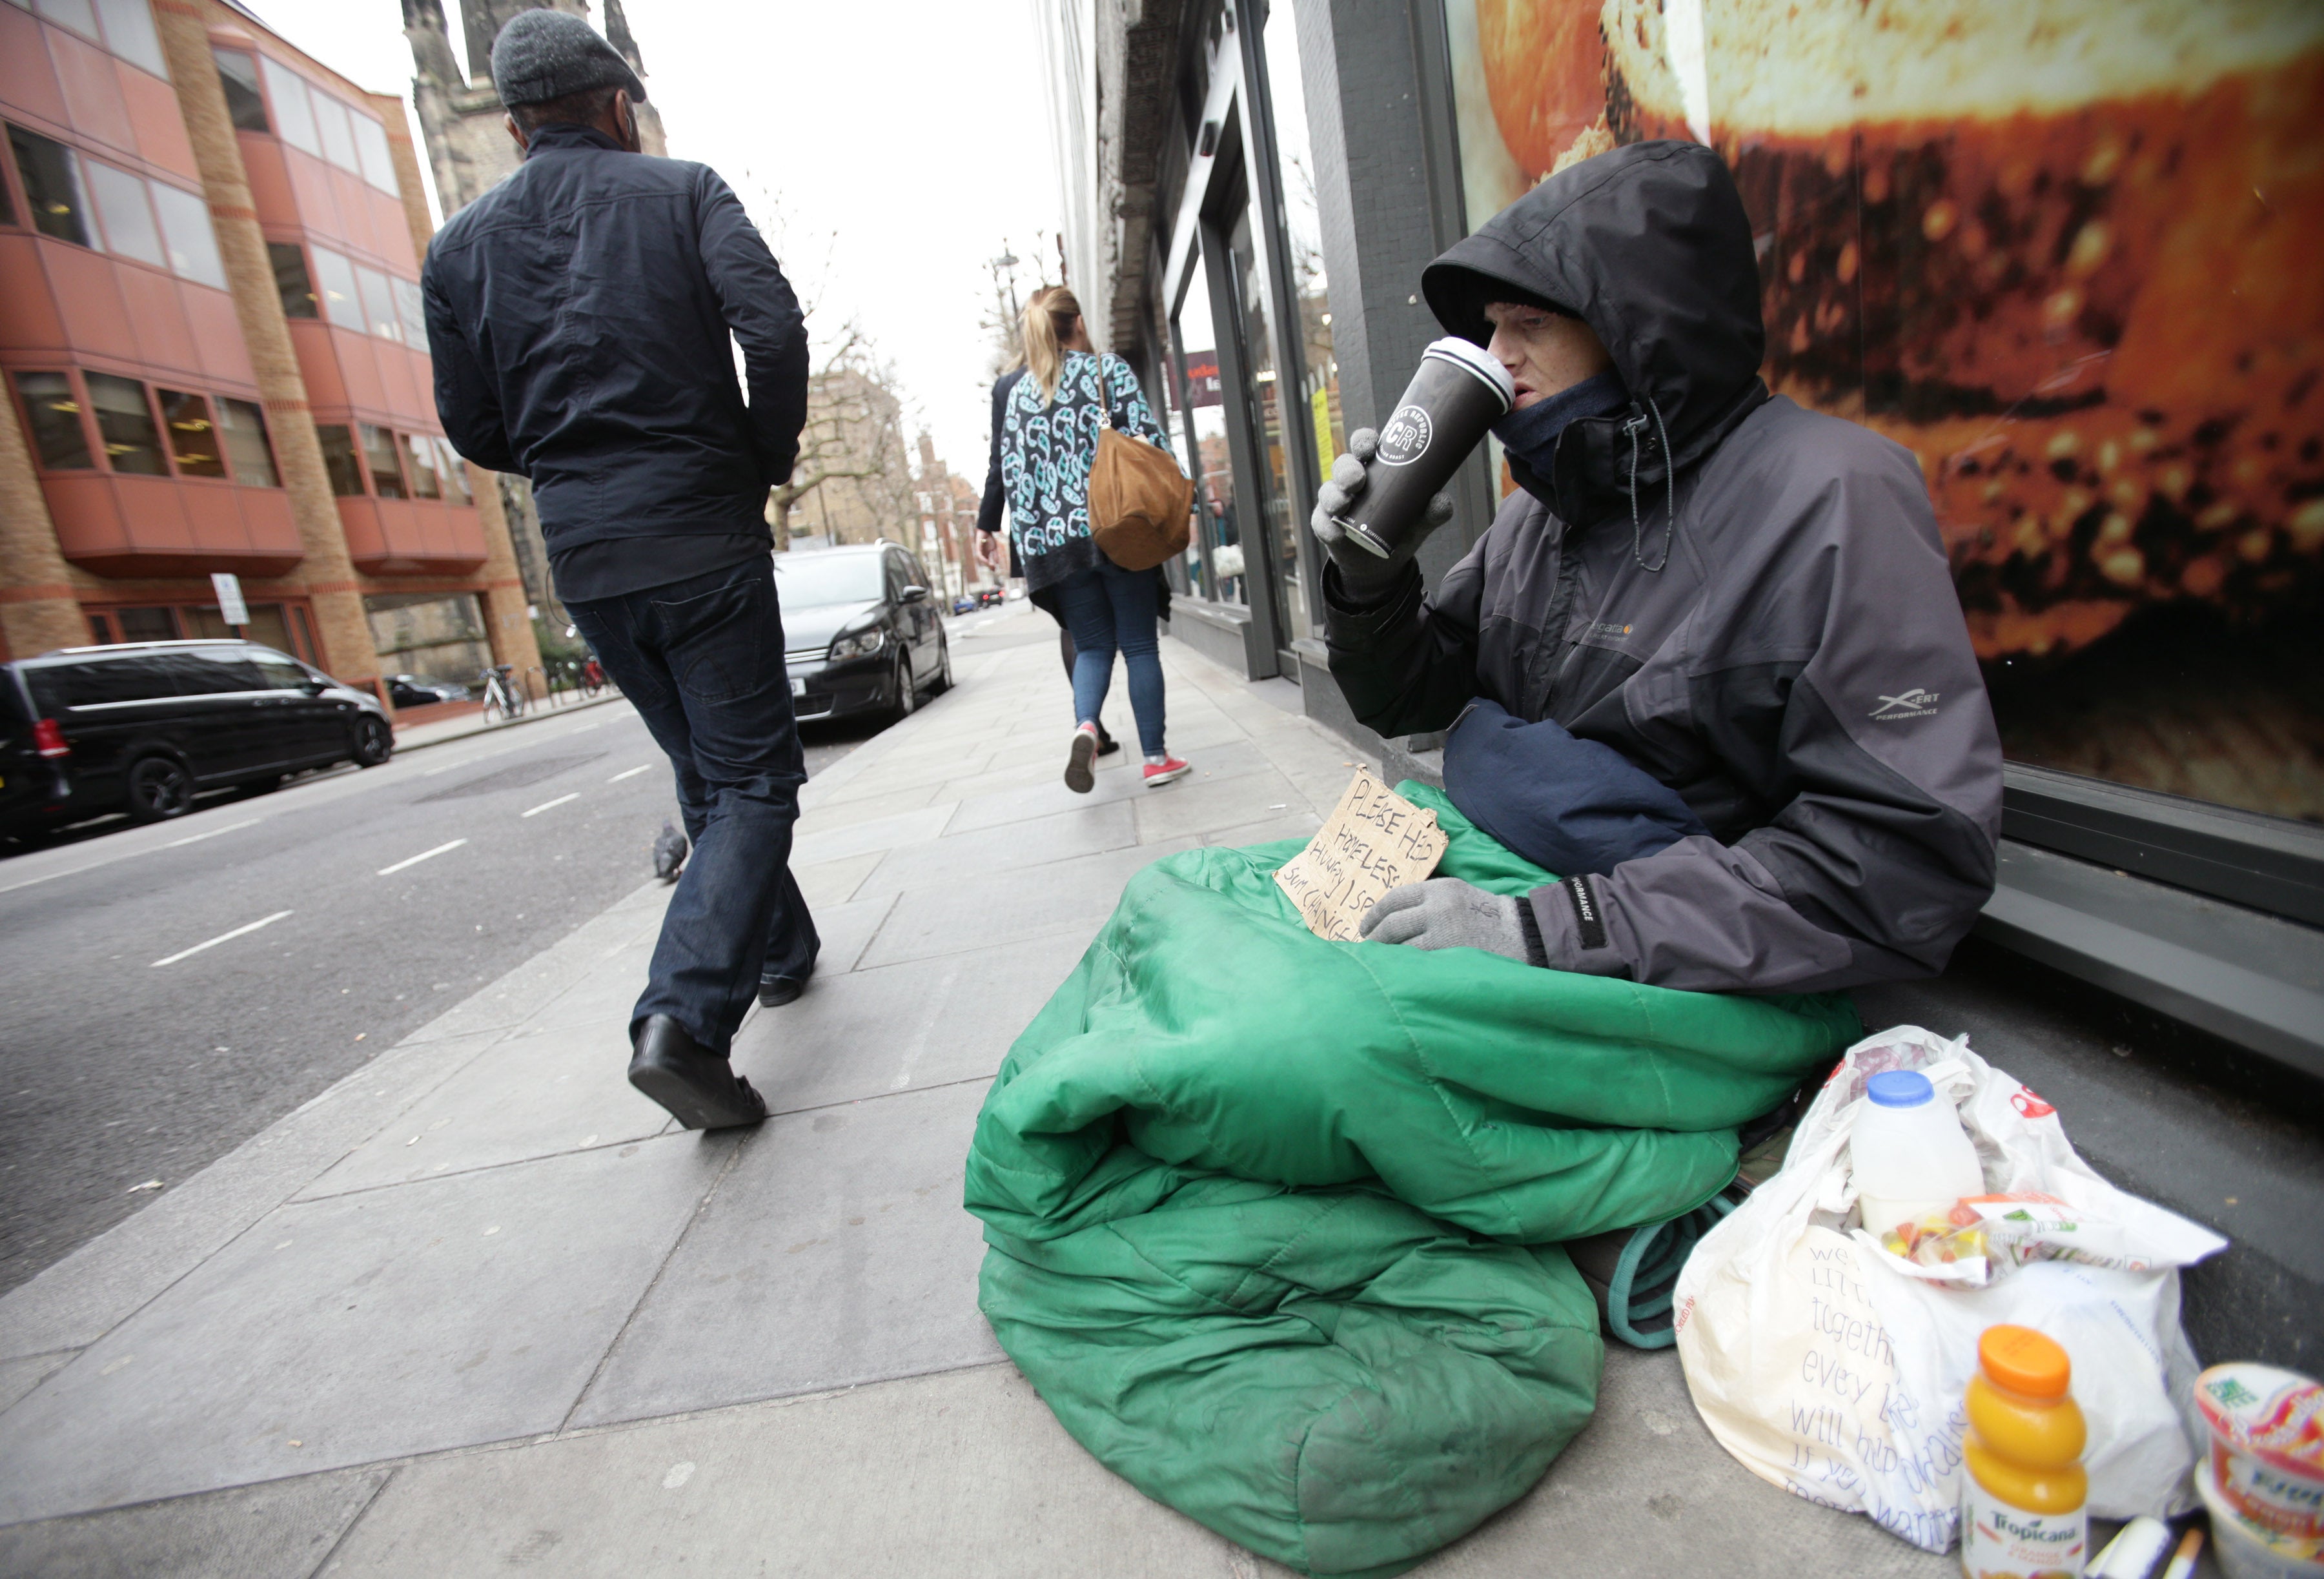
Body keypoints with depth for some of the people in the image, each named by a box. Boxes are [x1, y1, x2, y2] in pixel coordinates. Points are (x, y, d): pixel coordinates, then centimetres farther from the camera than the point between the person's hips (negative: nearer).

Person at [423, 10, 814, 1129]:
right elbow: (773, 332, -13)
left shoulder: (460, 246, 13)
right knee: (752, 783, -1)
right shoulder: (682, 193, 3)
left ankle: (782, 953, 30)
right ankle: (684, 1016, -16)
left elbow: (476, 429, 11)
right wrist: (770, 459, 1)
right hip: (702, 541, -4)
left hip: (584, 561, 5)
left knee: (707, 776, 18)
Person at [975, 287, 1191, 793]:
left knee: (1091, 646, 12)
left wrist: (1025, 547, 10)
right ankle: (1156, 757, 6)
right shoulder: (1110, 368, 5)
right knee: (1140, 644, 5)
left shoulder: (1017, 392, 13)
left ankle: (1084, 726, -16)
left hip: (1056, 538, 3)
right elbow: (1148, 441, -3)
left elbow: (1012, 472, 8)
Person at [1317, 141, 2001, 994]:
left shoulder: (1825, 498, -13)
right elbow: (1406, 702, 14)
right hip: (1484, 880, 7)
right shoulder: (1539, 509, 9)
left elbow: (1910, 853, -19)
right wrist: (1370, 578, -7)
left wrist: (1555, 926, -25)